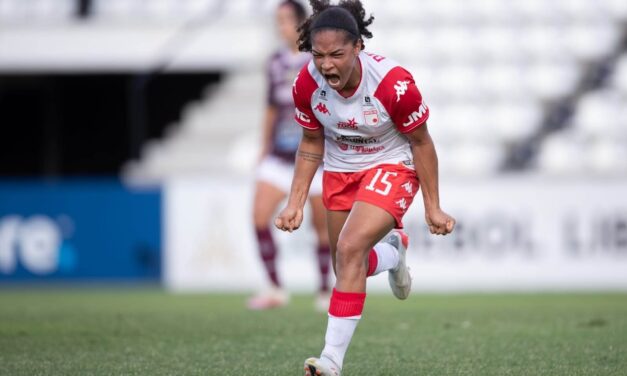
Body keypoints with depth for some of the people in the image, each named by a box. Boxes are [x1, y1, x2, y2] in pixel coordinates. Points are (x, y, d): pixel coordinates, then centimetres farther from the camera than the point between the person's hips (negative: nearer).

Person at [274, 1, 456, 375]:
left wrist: (433, 208, -9)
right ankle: (392, 248, 51)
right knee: (349, 267, 14)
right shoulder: (307, 84, -18)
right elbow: (311, 142, 1)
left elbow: (421, 143, -14)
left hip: (392, 166, -5)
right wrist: (295, 203, -2)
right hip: (340, 170, 5)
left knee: (350, 249, -26)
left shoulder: (394, 83, -30)